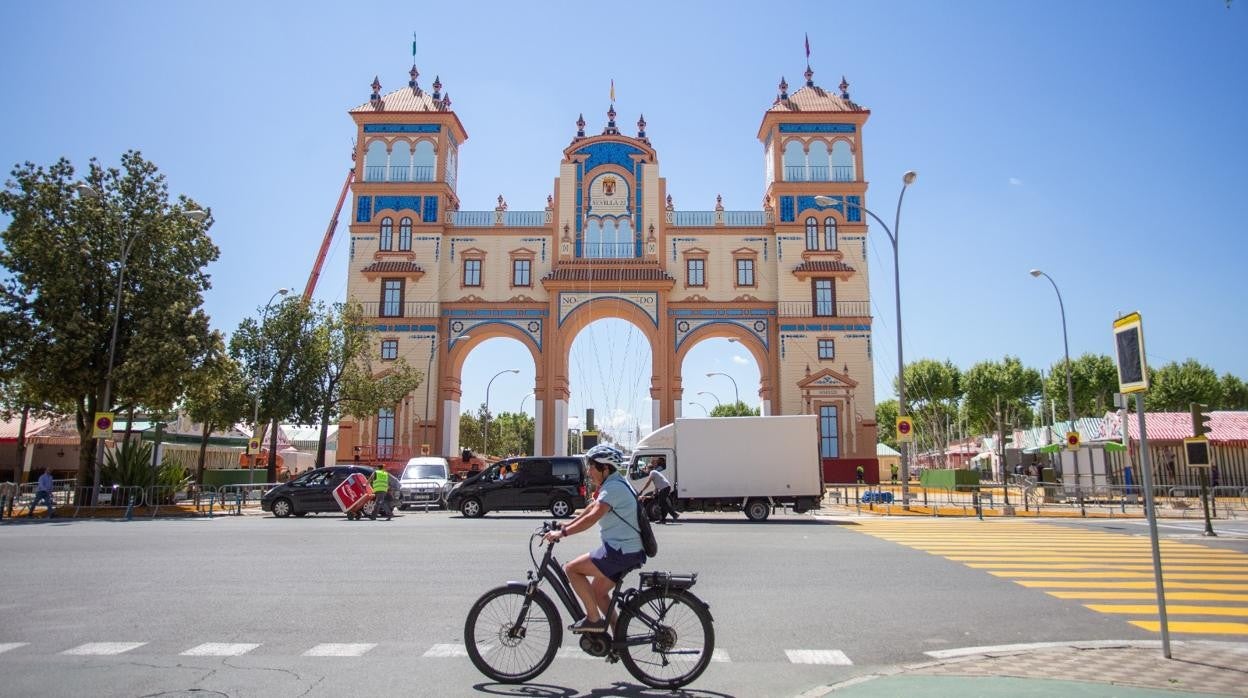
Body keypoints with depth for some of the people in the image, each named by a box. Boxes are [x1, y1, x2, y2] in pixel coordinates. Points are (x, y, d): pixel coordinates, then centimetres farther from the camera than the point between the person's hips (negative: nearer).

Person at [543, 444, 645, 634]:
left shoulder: (614, 487, -17)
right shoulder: (614, 484, 16)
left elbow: (593, 516, -27)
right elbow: (591, 508, 20)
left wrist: (562, 533, -26)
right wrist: (566, 525, 16)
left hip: (620, 552, -10)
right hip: (630, 551, 10)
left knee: (571, 569, -9)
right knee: (598, 592, 17)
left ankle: (594, 619, -4)